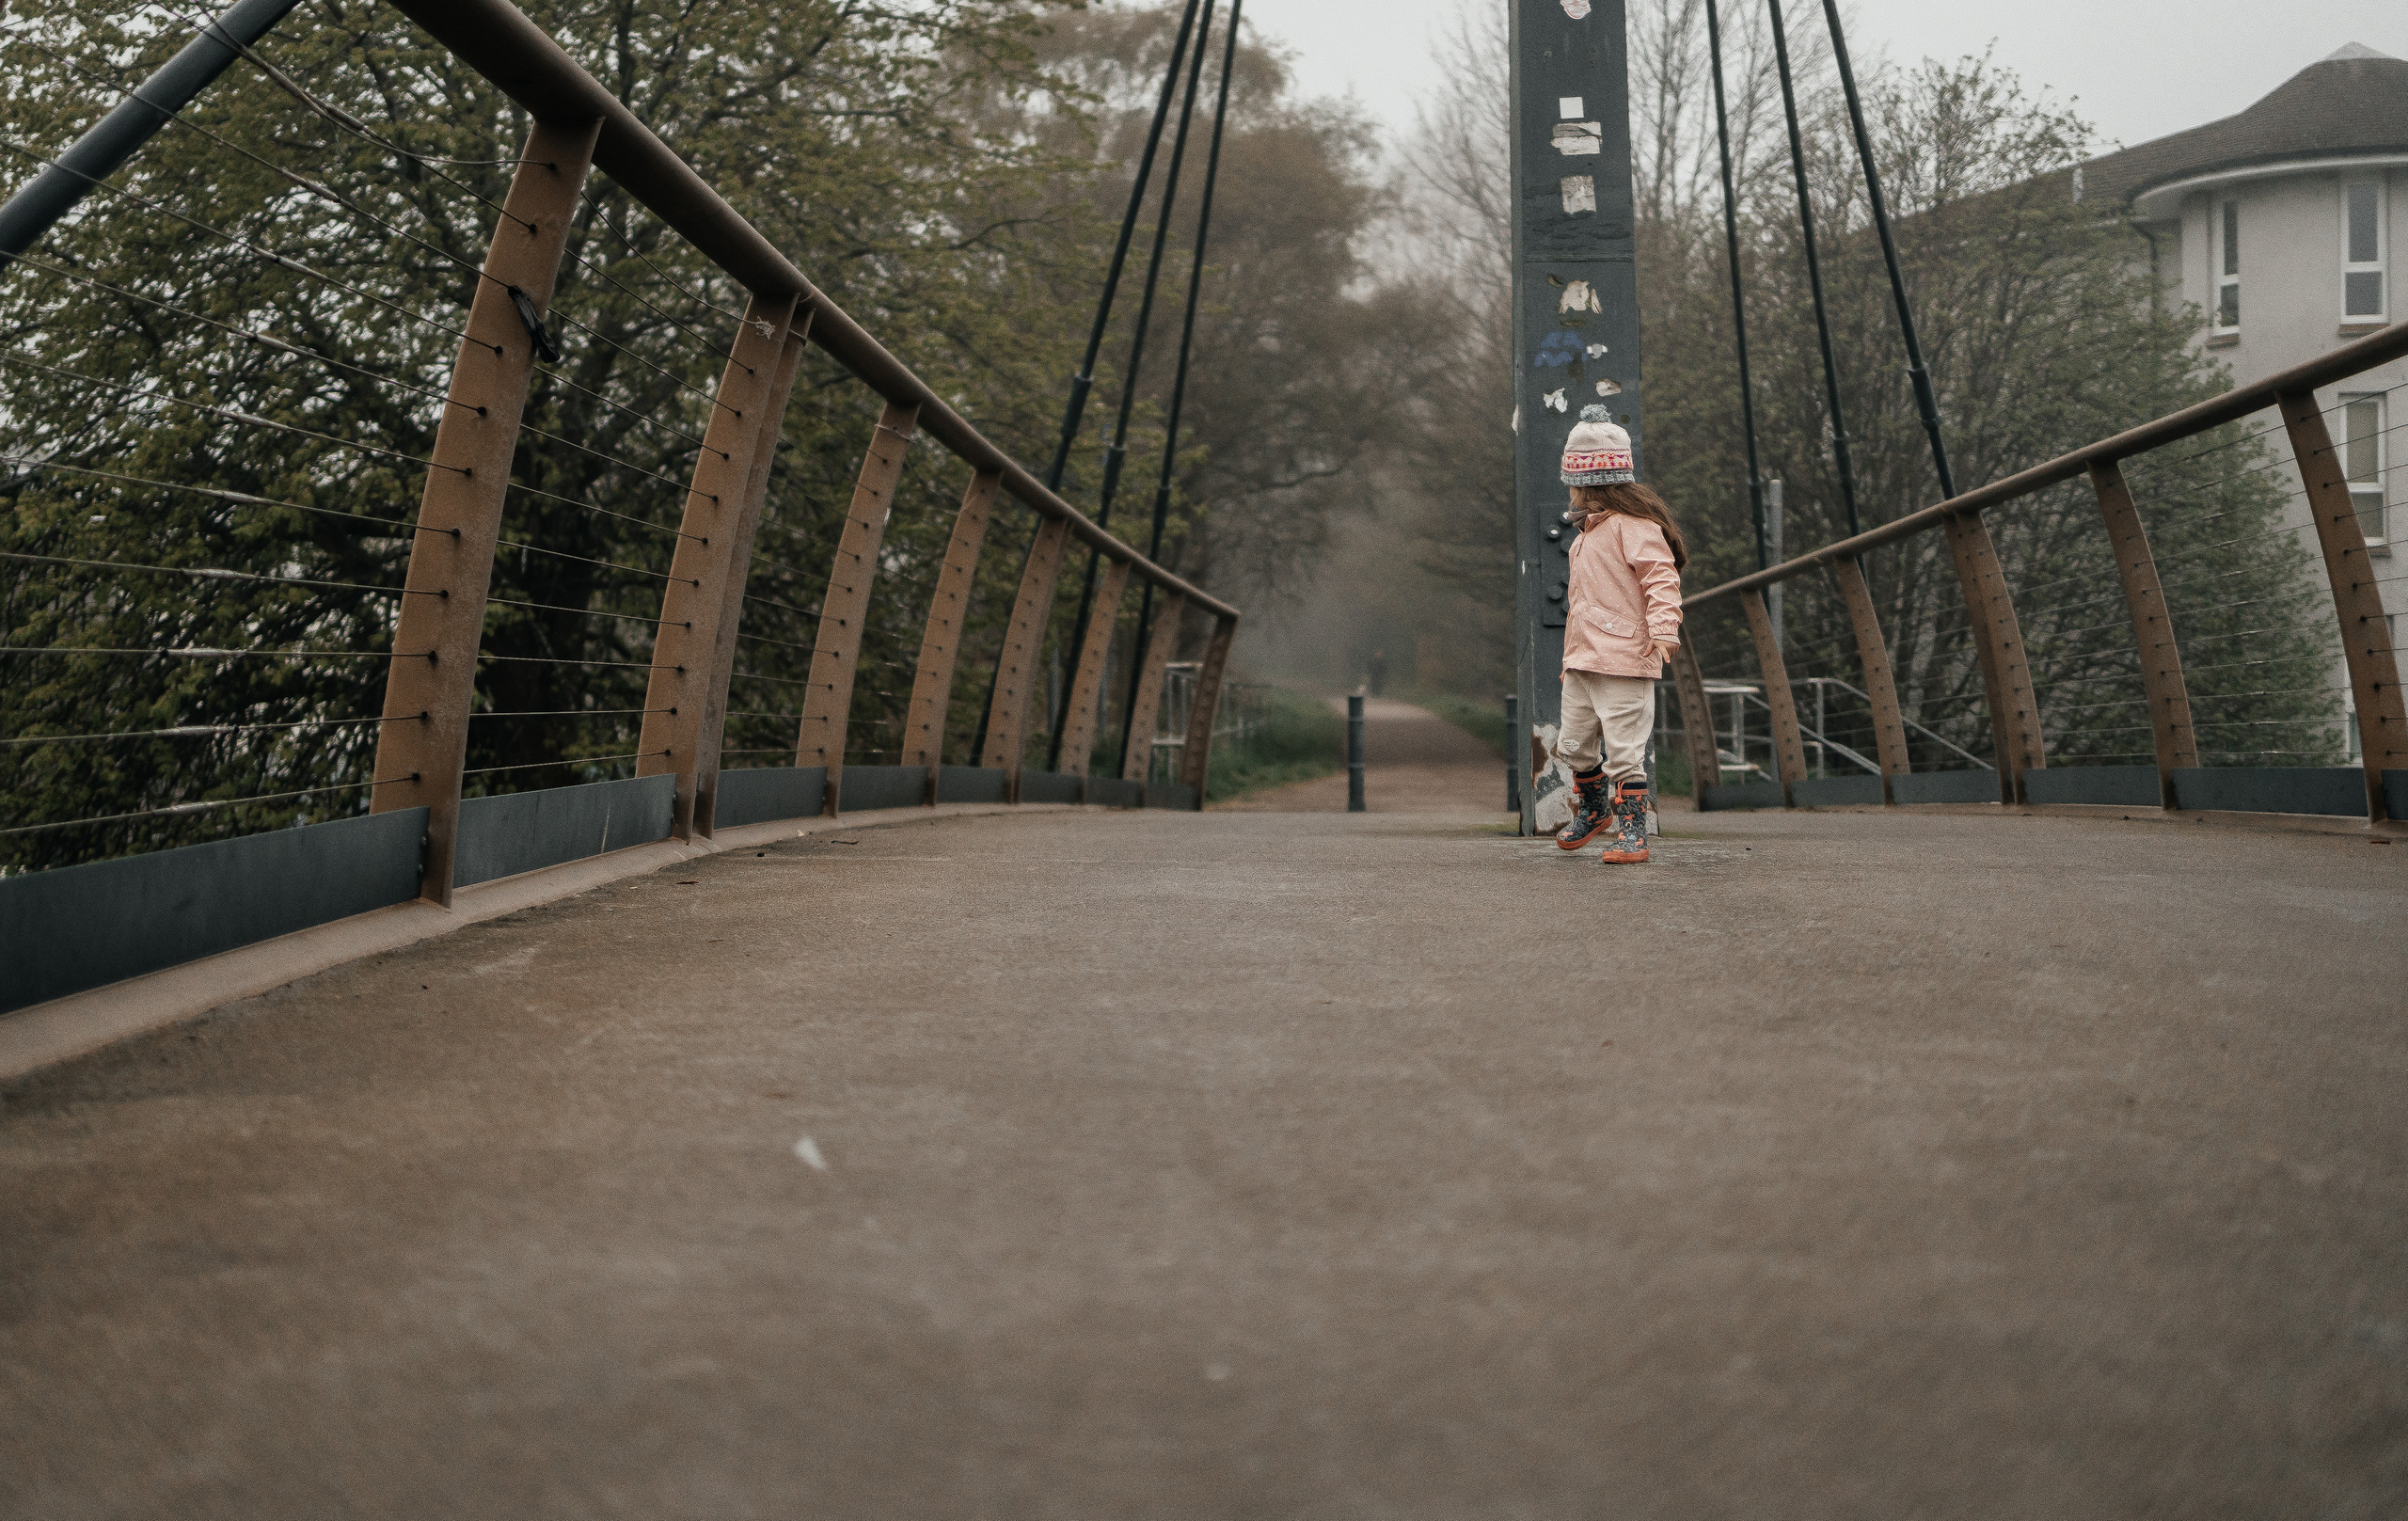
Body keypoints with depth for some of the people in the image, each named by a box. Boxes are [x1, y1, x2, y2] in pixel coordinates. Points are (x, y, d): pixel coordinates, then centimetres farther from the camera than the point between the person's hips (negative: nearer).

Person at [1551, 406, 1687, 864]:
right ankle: (1594, 810, 38)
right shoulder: (1586, 532, 19)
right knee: (1573, 744, 16)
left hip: (1624, 660, -10)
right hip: (1582, 660, 10)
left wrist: (1663, 630, -31)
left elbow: (1661, 578, -20)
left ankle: (1632, 830, -1)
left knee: (1623, 748, -8)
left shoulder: (1633, 525, -11)